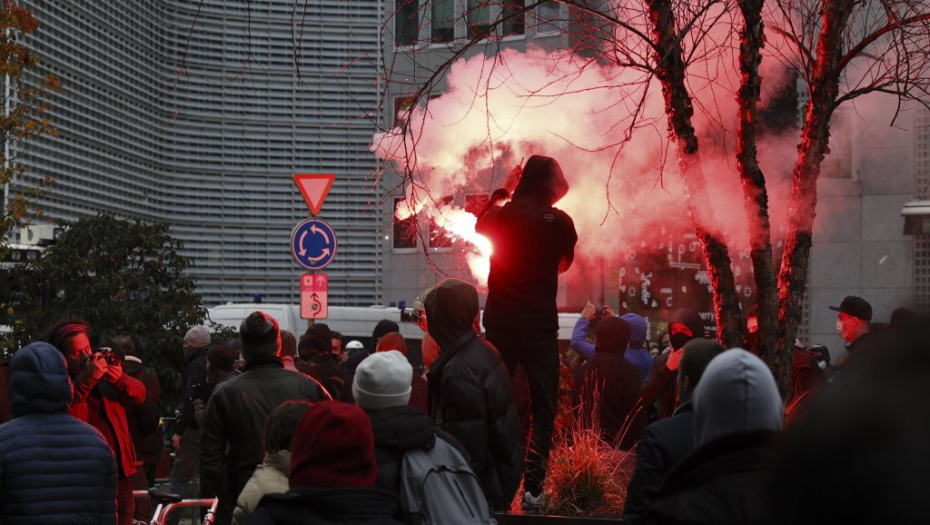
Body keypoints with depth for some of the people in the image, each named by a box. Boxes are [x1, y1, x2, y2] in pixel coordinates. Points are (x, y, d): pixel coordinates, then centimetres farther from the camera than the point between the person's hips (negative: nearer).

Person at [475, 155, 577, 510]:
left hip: (500, 324, 2)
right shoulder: (561, 221, -4)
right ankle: (533, 488, -5)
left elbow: (480, 225, 24)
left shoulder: (502, 215, -1)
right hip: (541, 327, -2)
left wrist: (503, 191, 31)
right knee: (543, 409, 5)